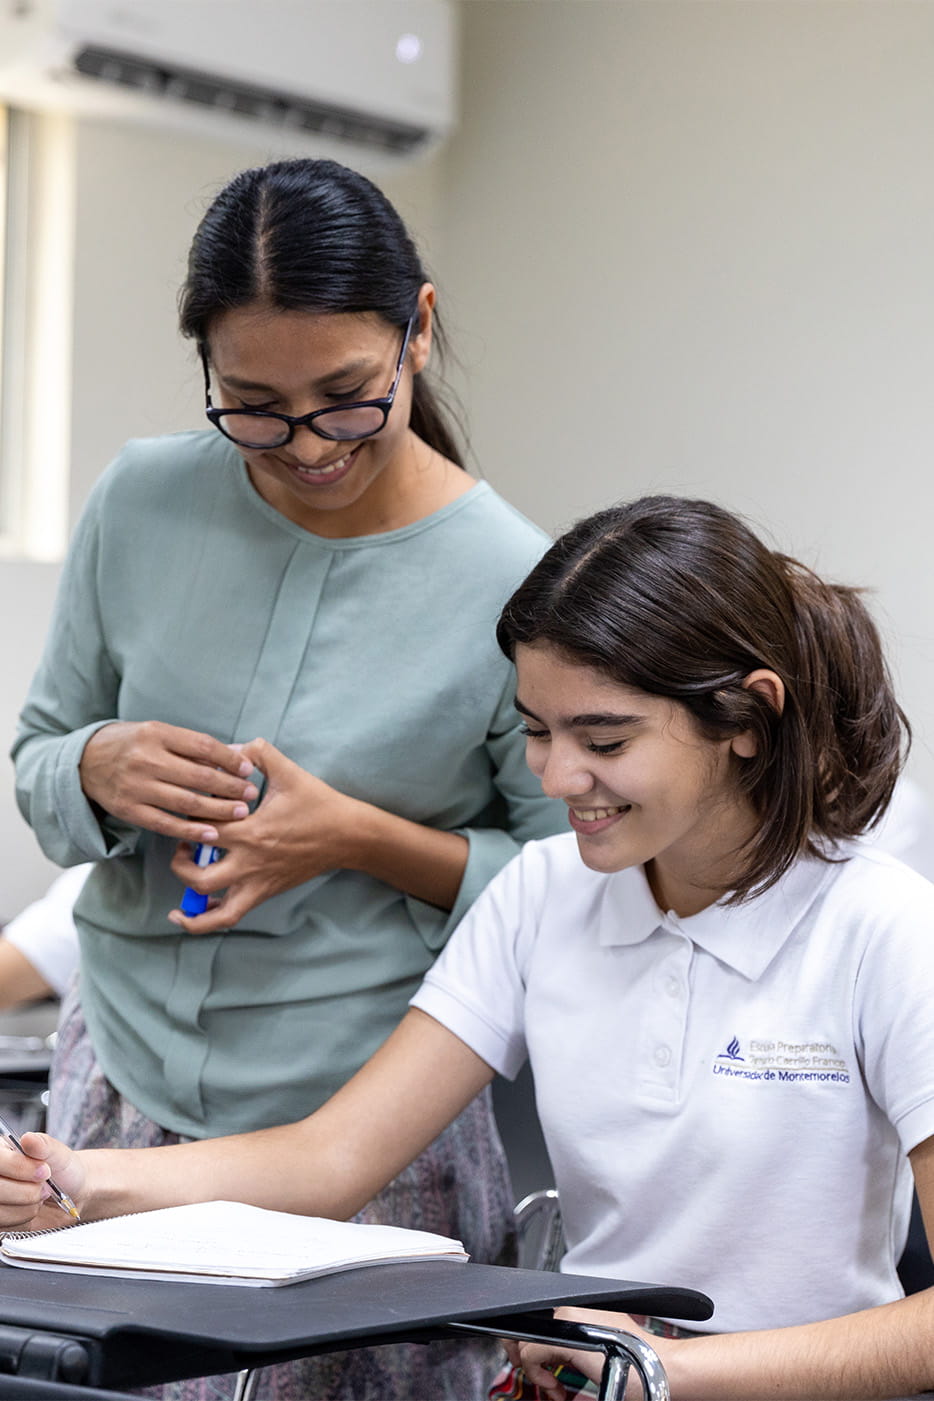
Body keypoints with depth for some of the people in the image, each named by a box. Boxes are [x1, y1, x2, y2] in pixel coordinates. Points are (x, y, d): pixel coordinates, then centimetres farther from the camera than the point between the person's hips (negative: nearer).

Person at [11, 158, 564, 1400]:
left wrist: (364, 840, -18)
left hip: (374, 1139, -3)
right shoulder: (142, 504, -1)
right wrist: (100, 773, -13)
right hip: (123, 1086, 3)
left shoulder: (514, 587, -12)